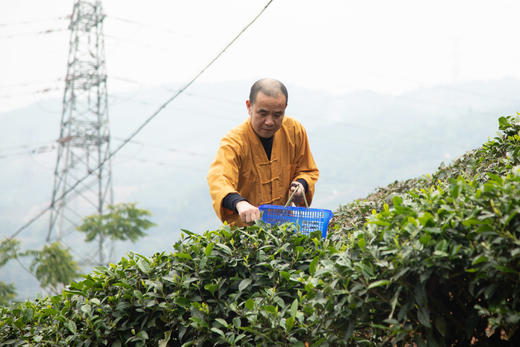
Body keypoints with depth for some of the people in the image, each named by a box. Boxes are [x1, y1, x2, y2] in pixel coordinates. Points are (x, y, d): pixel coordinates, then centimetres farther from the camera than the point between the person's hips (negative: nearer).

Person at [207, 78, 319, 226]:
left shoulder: (295, 130, -2)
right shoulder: (233, 142, -19)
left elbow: (308, 171, 15)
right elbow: (218, 180, -38)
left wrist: (301, 184, -9)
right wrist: (239, 203, -58)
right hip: (243, 228, -4)